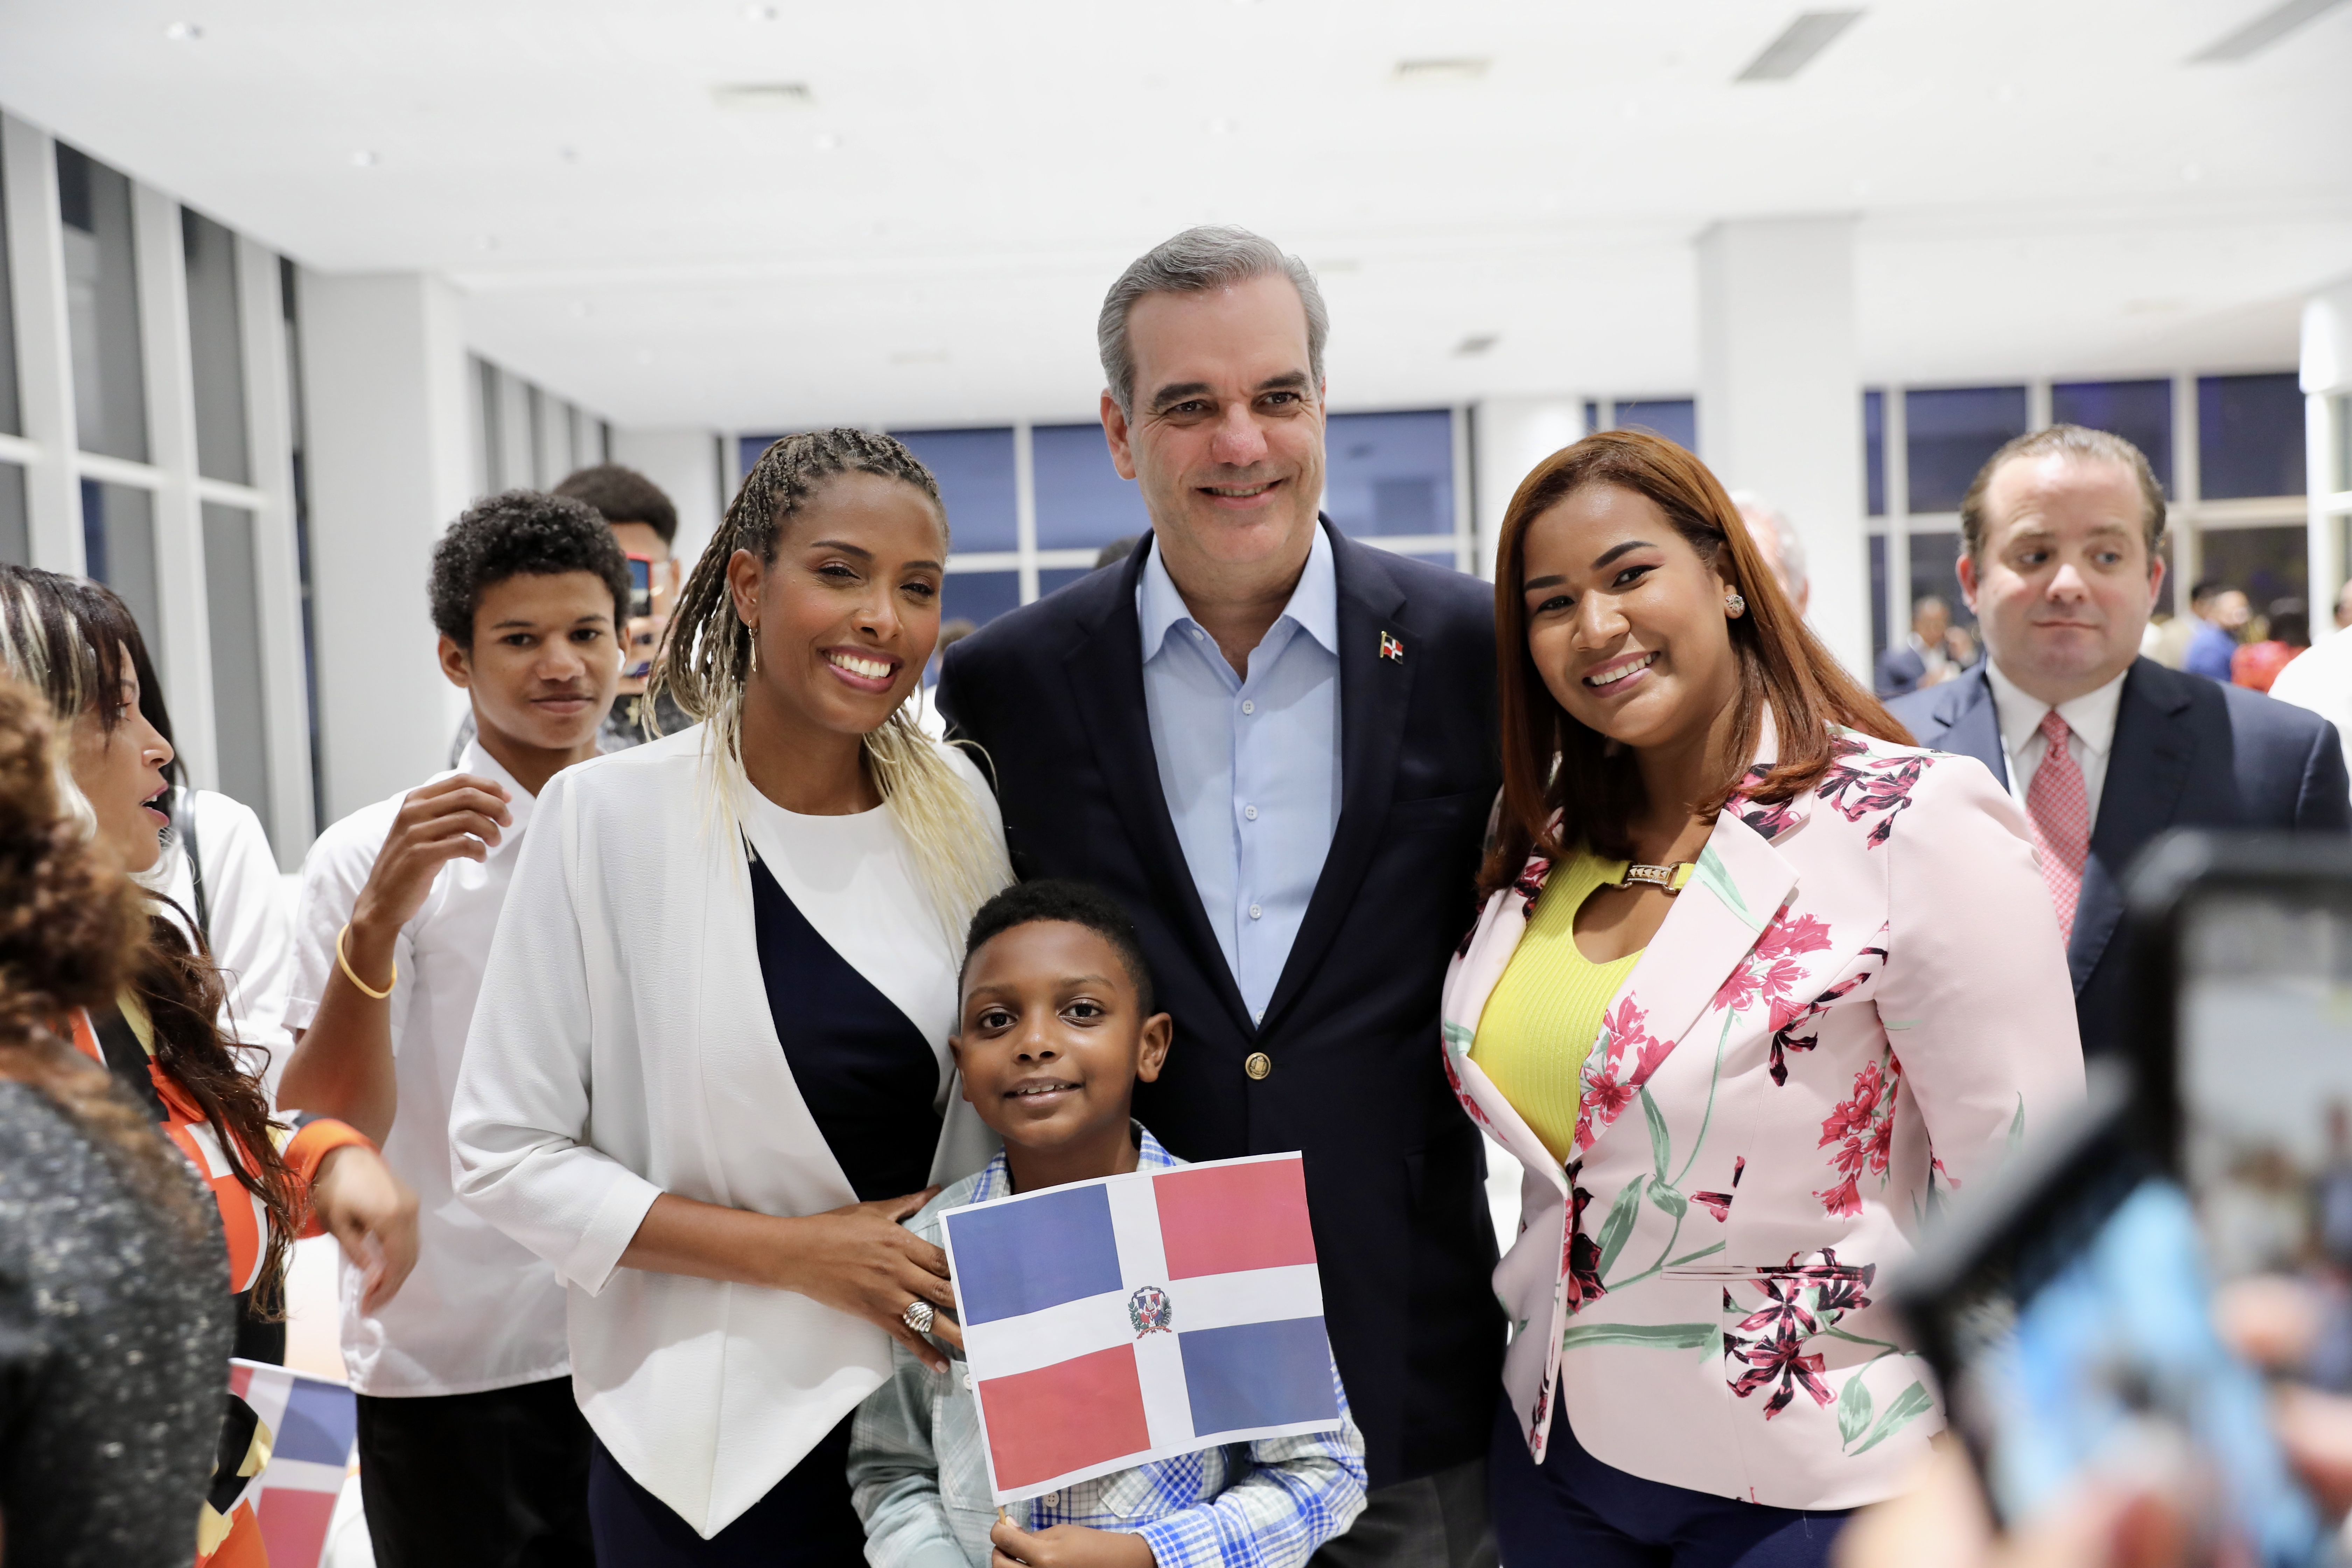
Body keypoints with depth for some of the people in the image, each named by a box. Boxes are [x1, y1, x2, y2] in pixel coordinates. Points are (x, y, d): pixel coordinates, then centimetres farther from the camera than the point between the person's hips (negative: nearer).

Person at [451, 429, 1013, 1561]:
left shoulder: (957, 802, 0)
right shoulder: (610, 813, -12)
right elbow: (506, 1157, -10)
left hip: (946, 1404, 4)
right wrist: (796, 1251, -16)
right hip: (716, 1438, -3)